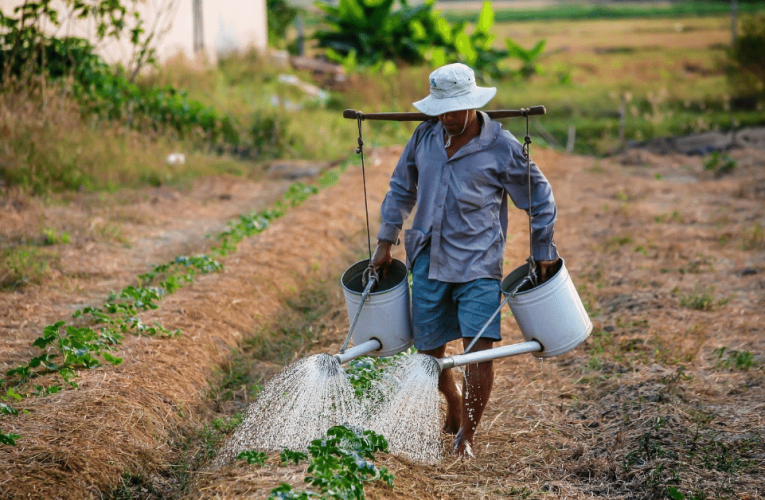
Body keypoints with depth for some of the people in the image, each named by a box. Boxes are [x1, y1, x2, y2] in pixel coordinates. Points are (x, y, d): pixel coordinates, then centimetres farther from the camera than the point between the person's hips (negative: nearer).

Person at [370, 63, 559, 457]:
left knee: (479, 346, -14)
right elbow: (401, 189, 18)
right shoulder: (425, 136, 3)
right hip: (428, 260, 4)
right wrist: (386, 242, 16)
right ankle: (455, 407, 38)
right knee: (429, 349, 9)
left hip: (478, 263, -4)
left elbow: (539, 199, 4)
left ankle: (467, 434, -1)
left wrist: (543, 253, 6)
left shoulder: (502, 148, -8)